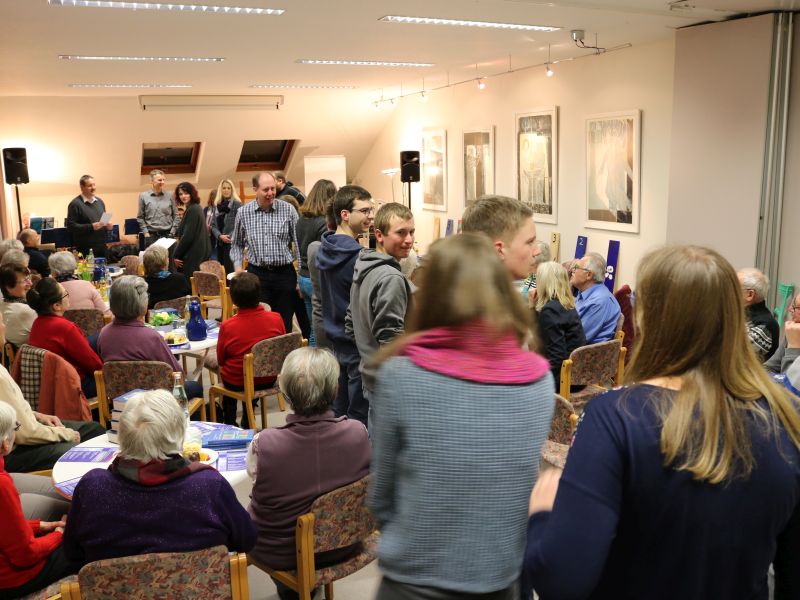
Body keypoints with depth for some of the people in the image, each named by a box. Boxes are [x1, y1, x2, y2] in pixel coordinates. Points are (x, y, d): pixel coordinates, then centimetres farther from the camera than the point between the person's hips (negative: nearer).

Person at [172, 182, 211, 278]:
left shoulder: (192, 210, -15)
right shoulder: (197, 207, 15)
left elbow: (188, 236, -18)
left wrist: (177, 255, -10)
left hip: (193, 255, -10)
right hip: (200, 253, 10)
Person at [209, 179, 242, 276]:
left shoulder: (237, 204, -3)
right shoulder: (216, 205, 14)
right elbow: (213, 225, 9)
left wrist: (230, 236, -19)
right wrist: (220, 236, -8)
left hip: (232, 242, -6)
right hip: (220, 243, 6)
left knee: (230, 270, -10)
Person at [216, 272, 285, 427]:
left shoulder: (227, 326, -23)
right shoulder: (276, 319, -17)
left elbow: (221, 360, -7)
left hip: (237, 383, -1)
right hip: (268, 380, 2)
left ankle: (229, 421, 42)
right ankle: (248, 421, 40)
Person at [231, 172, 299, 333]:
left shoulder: (288, 210, -1)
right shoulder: (243, 212, 3)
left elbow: (298, 242, 1)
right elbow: (237, 244, 15)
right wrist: (238, 266, -1)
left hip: (284, 273, -1)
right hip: (256, 274, 1)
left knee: (285, 325, 7)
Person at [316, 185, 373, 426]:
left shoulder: (324, 250, 6)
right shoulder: (358, 256, -21)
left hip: (334, 339, 9)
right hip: (358, 343, -9)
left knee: (337, 411, 19)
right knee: (359, 416, 2)